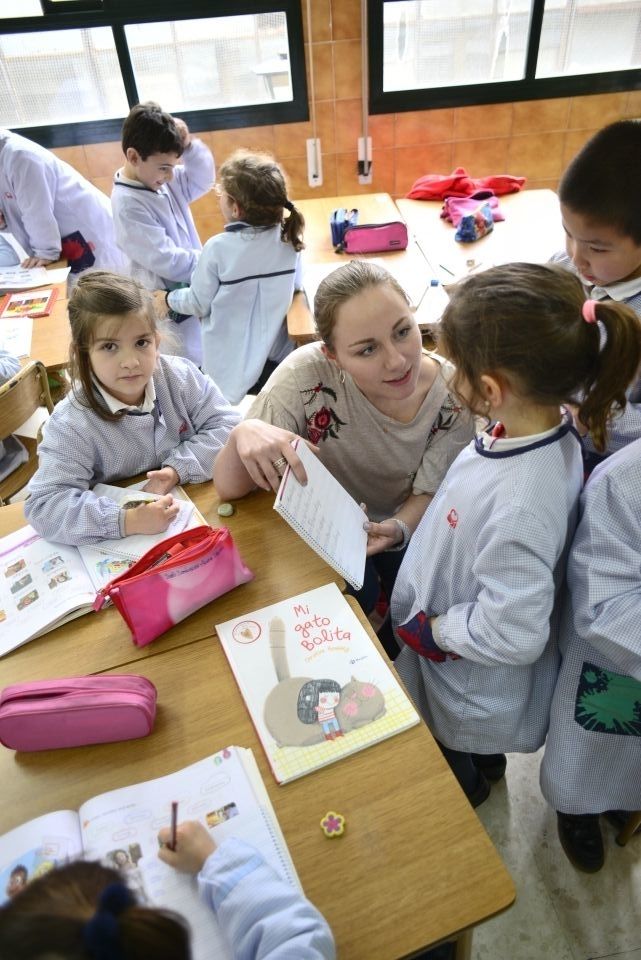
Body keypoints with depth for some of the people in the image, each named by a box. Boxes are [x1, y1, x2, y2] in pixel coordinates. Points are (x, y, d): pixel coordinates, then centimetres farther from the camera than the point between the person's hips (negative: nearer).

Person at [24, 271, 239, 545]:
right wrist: (127, 521, -35)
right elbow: (44, 505, -23)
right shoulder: (71, 425, -18)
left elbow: (225, 426, -5)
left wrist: (178, 469, -19)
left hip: (200, 506, 2)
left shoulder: (181, 376, -8)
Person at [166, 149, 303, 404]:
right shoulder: (289, 238, -5)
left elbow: (199, 304, -5)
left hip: (230, 365, -4)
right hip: (278, 358, 4)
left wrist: (169, 299, 16)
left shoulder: (218, 248, -18)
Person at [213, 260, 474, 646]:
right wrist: (244, 434, -49)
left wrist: (400, 528, -34)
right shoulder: (307, 373, -31)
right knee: (356, 595, -22)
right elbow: (229, 488, -27)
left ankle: (398, 662, 23)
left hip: (403, 520, 3)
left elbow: (430, 493, -11)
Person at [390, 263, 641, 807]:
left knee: (457, 773, 28)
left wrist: (431, 630, -20)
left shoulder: (519, 506, -44)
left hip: (470, 684, -7)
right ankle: (486, 772, 67)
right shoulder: (545, 428, -17)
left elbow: (513, 634, -34)